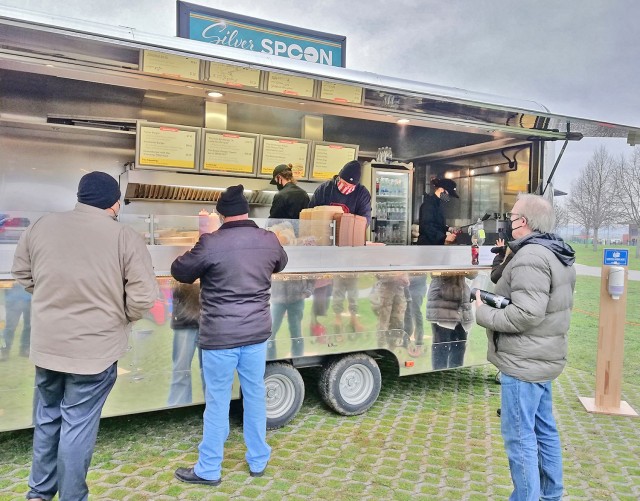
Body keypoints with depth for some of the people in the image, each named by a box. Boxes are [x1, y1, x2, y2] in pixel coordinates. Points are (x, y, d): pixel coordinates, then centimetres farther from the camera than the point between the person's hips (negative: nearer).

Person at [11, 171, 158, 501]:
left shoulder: (41, 226, -1)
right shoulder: (126, 238, -13)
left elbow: (22, 274, 12)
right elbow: (144, 298, -15)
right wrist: (121, 318, 5)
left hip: (47, 345, 5)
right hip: (95, 349, -4)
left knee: (47, 417, 23)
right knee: (78, 426, 8)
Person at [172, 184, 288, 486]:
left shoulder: (211, 244, -16)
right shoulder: (269, 241, -1)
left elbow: (179, 272, -3)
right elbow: (280, 264, 20)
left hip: (220, 336, -4)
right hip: (257, 333, 5)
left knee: (217, 402, 8)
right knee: (255, 396, 17)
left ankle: (208, 470, 24)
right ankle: (258, 461, 32)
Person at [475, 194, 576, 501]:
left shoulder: (530, 258, -21)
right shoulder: (558, 256, 12)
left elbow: (525, 315, -27)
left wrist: (482, 312, -15)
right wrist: (497, 298, 10)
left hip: (524, 362, -11)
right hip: (543, 358, 11)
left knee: (519, 436, 0)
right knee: (544, 429, 20)